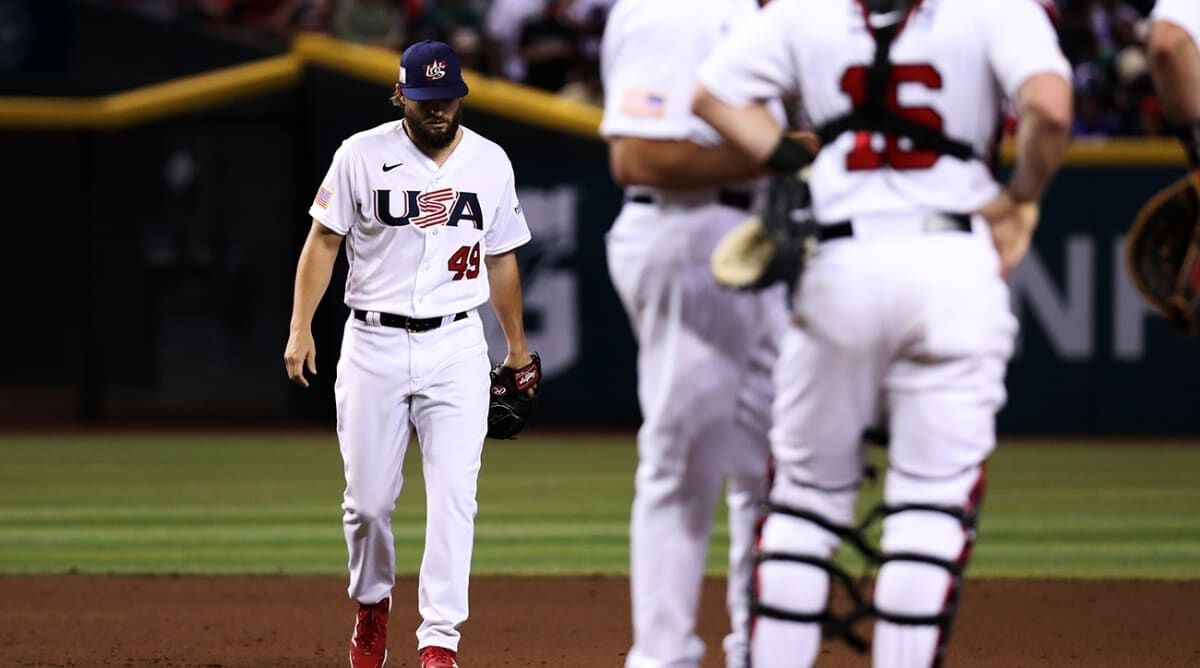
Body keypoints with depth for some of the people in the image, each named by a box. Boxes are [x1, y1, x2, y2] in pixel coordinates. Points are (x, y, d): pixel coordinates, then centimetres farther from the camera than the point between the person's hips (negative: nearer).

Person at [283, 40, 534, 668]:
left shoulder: (490, 163, 5)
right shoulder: (362, 156, -3)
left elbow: (500, 258, 15)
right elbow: (323, 241, 1)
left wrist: (518, 345, 20)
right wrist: (300, 328, -8)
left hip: (456, 348, 1)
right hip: (374, 345, -1)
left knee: (452, 497, -10)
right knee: (368, 499, 5)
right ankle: (372, 604, 32)